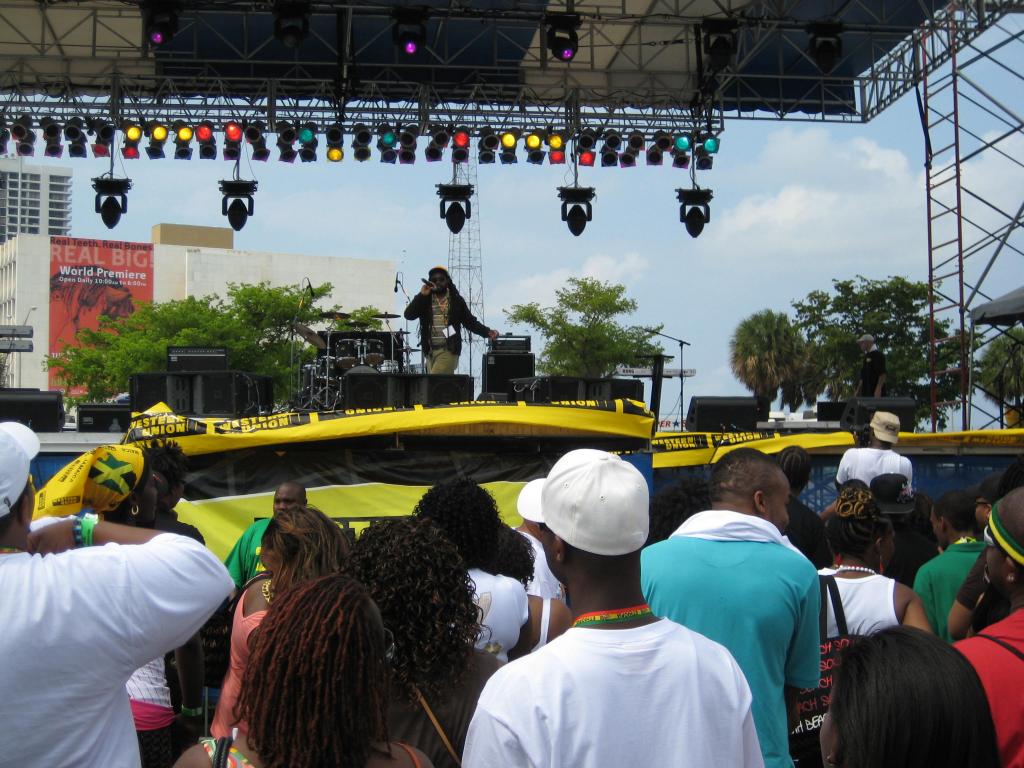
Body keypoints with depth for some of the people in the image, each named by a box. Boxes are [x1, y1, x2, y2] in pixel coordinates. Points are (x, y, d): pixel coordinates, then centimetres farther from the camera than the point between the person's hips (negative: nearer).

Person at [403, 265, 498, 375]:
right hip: (430, 352, 3)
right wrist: (421, 295, -13)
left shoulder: (456, 301, 5)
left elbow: (470, 321, 7)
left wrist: (488, 332, -6)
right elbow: (409, 315, -5)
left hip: (449, 350, -3)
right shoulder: (424, 300, 7)